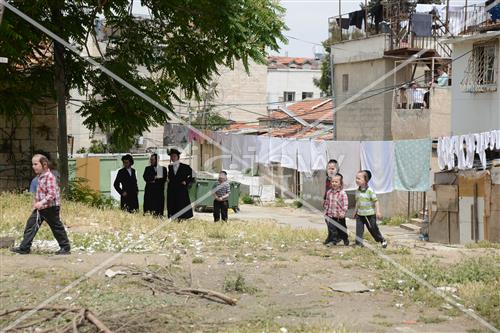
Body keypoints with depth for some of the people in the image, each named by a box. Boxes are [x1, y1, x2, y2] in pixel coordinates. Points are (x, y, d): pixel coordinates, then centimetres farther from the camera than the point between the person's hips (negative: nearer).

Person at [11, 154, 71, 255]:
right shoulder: (40, 176, 9)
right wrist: (36, 201, 19)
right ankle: (24, 248, 6)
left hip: (50, 207, -9)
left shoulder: (50, 177, -21)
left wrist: (41, 203, -35)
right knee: (31, 224, 4)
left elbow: (52, 194, -28)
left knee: (56, 227, 2)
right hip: (40, 207, 9)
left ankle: (66, 247, 15)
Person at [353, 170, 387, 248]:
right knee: (359, 228, -5)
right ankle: (359, 242, 0)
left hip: (370, 214, -5)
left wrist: (378, 212, -18)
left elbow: (376, 201, -13)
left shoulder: (370, 191, -14)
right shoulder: (357, 191, 4)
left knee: (373, 228, 5)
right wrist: (355, 211, 21)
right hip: (360, 214, 5)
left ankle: (382, 240, 24)